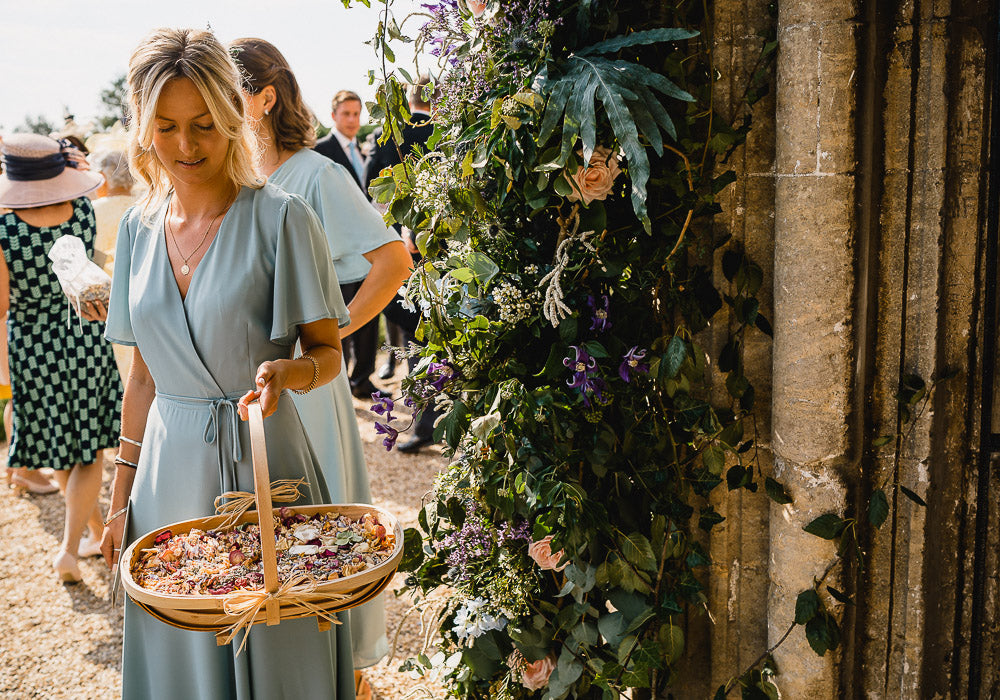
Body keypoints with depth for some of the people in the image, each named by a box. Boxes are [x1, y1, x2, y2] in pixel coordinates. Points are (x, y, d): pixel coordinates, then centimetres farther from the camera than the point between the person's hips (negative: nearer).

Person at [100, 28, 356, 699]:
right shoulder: (140, 226, 6)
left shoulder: (280, 217, -9)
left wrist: (286, 372, -27)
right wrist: (123, 496, 11)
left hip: (262, 460, -4)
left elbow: (328, 352, -4)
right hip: (169, 465, 4)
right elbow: (143, 374, 12)